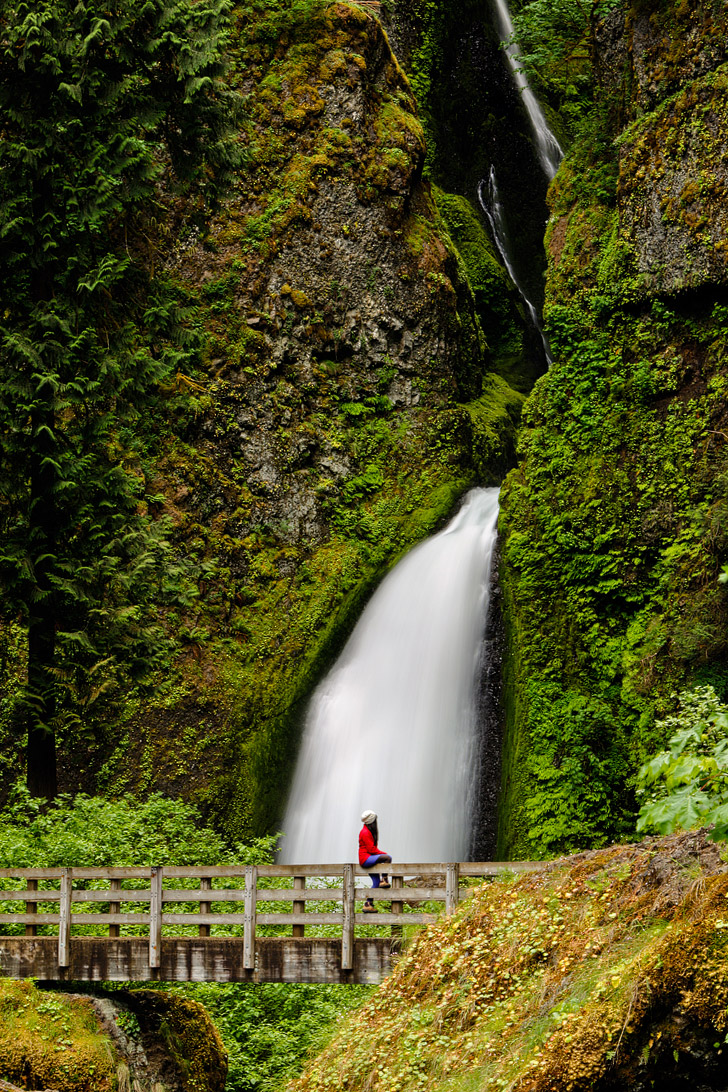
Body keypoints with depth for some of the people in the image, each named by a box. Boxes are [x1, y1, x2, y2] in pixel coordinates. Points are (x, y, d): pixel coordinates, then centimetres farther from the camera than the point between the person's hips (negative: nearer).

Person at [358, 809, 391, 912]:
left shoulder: (369, 831, 18)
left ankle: (369, 904, 6)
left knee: (376, 882, 5)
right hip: (366, 858, -10)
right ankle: (384, 880, -17)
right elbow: (371, 849, -17)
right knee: (388, 858, -26)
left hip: (370, 859, 10)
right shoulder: (365, 833, -14)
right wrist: (384, 853, -9)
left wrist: (381, 852, 8)